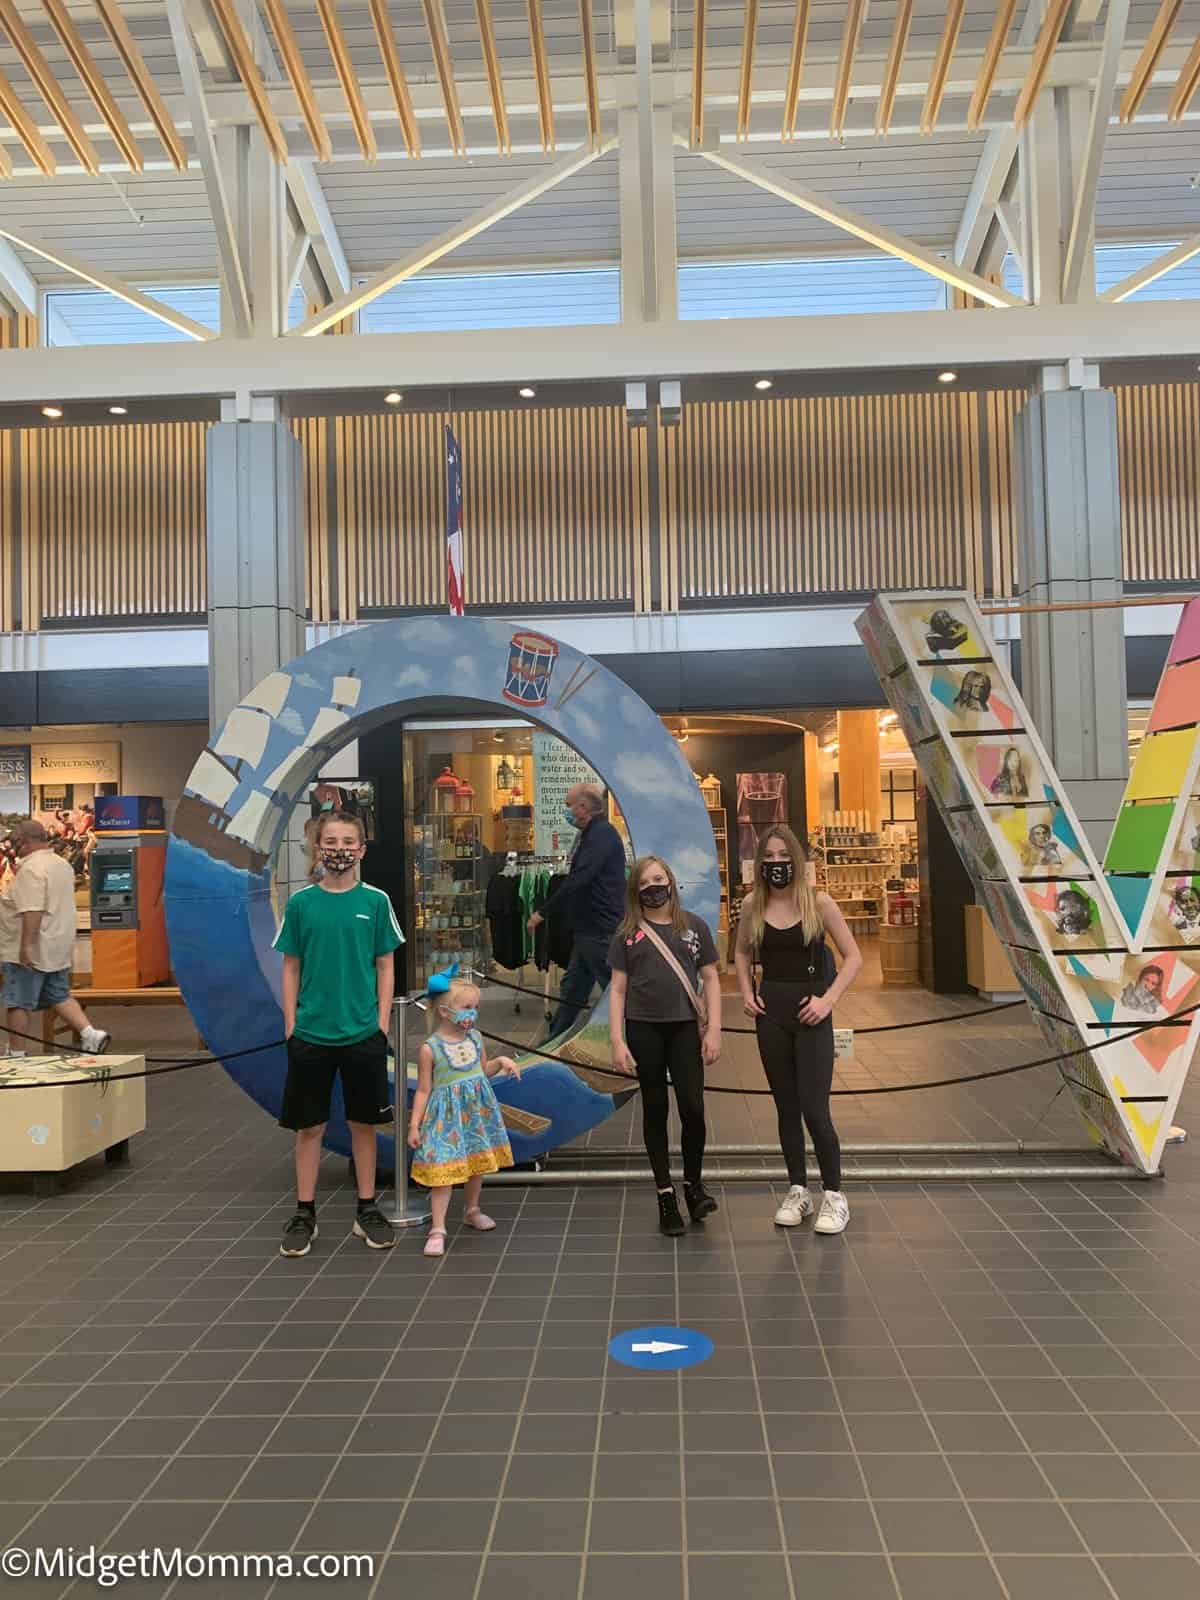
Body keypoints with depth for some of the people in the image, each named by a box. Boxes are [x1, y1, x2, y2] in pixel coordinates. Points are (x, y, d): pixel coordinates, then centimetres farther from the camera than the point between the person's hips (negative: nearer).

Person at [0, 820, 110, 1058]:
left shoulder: (31, 868, -18)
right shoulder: (63, 864, 13)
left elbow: (32, 911, -26)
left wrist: (26, 945, -25)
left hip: (31, 951, -9)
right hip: (58, 948, 9)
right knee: (60, 997, 15)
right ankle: (90, 1034, 4)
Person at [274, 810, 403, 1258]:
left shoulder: (375, 901, -2)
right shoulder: (301, 902, 0)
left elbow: (385, 967, 3)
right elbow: (291, 968, 4)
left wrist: (382, 1022, -2)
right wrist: (290, 1025, 1)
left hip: (363, 1033, 0)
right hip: (311, 1033, 0)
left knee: (363, 1122, 10)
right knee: (309, 1125, 9)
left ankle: (367, 1210, 24)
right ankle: (304, 1215, 22)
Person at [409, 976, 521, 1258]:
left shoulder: (475, 1038, 1)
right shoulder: (431, 1048, -14)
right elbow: (423, 1090, -9)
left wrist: (501, 1061, -2)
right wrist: (414, 1125, -11)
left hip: (477, 1111, 6)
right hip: (447, 1117, -5)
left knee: (477, 1164, 17)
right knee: (443, 1171, -8)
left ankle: (472, 1211, 39)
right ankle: (438, 1229, -2)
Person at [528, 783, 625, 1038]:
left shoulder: (601, 834, -18)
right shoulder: (594, 834, 17)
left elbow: (577, 881, -26)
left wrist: (542, 913, -21)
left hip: (602, 931, -11)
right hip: (589, 930, 11)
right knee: (572, 988, 16)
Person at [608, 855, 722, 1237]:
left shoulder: (693, 926, 4)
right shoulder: (628, 934, 4)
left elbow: (711, 979, 5)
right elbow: (618, 989, 3)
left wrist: (713, 1029, -2)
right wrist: (616, 1041, -4)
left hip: (684, 1027, 0)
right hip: (643, 1029, 0)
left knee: (692, 1108, -6)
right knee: (655, 1109, 7)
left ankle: (693, 1183, 16)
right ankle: (665, 1193, 18)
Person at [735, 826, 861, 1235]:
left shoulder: (817, 902, -8)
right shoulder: (752, 904, 1)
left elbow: (853, 956, -4)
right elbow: (742, 953, 19)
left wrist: (828, 999, -14)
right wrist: (746, 993, 5)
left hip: (810, 1015, -3)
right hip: (771, 1013, 4)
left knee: (814, 1109, -6)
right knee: (786, 1107, 11)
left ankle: (834, 1197, 10)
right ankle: (798, 1191, 24)